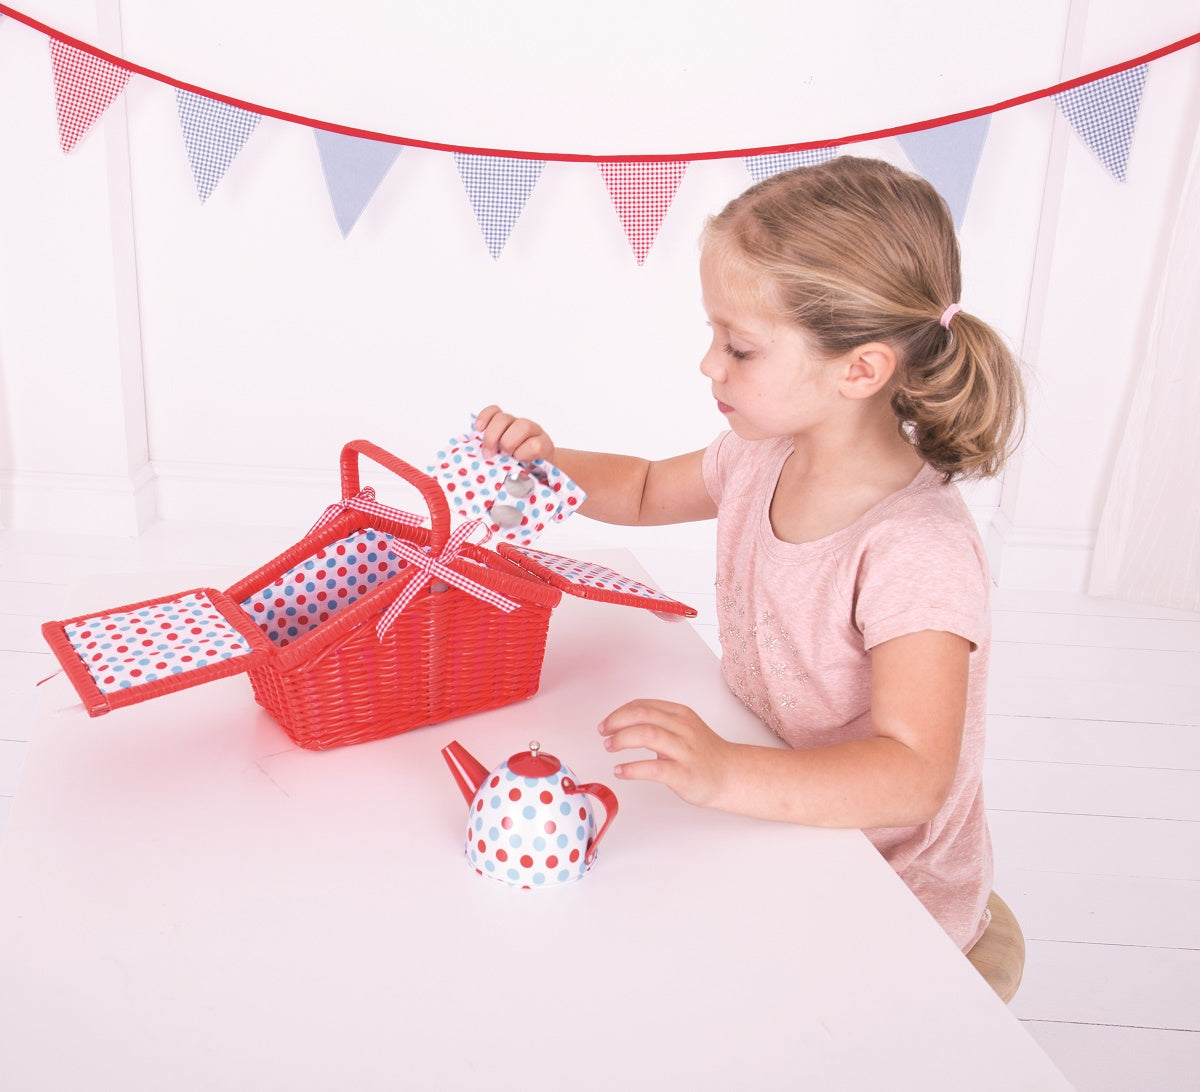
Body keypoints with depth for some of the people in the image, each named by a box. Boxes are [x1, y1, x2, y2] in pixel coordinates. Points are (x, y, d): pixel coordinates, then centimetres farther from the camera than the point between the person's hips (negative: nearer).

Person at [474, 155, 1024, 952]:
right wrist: (551, 464, -2)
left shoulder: (918, 549, -29)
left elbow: (911, 777, -35)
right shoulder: (763, 457, -4)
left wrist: (726, 775, -49)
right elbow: (647, 490, 16)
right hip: (771, 818, 7)